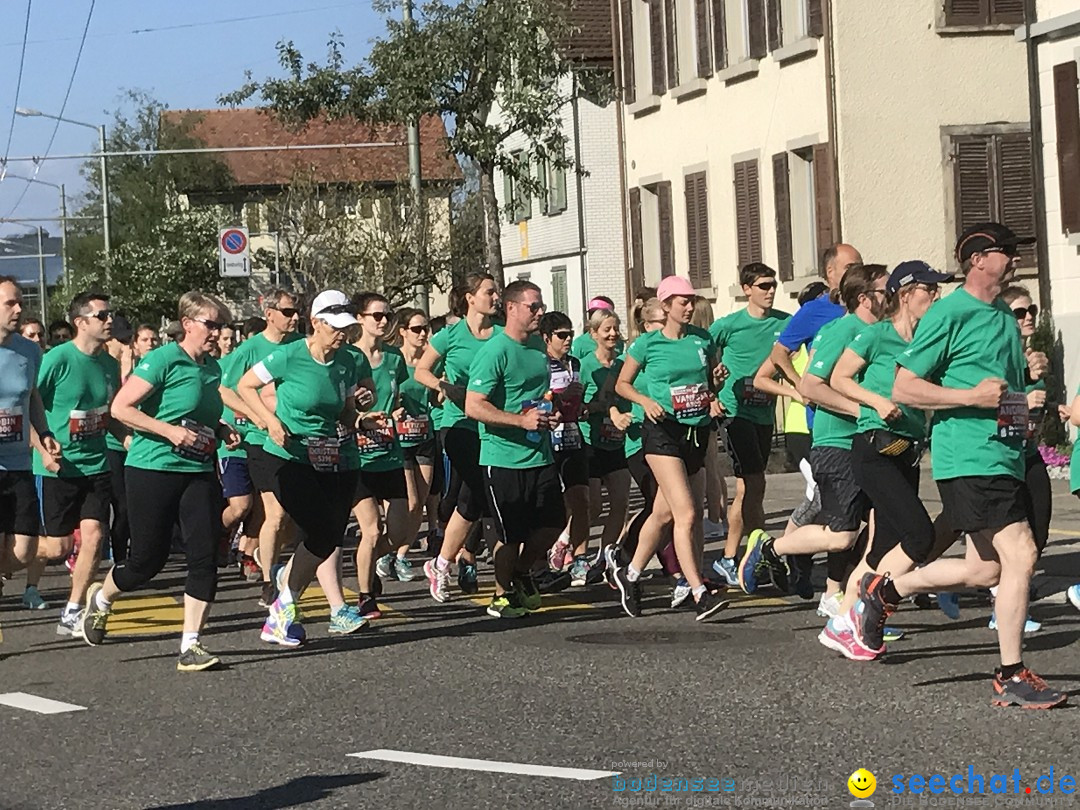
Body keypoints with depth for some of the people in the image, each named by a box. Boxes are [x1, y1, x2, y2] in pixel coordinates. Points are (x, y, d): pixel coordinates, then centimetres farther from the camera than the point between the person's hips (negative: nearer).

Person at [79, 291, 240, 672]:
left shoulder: (212, 368, 12)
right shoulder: (163, 360, -11)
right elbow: (120, 408, -15)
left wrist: (222, 431, 8)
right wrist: (170, 431, -21)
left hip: (199, 472, 6)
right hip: (153, 469, -6)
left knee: (205, 557, -5)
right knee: (148, 560, 2)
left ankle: (191, 646, 1)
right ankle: (101, 598, 34)